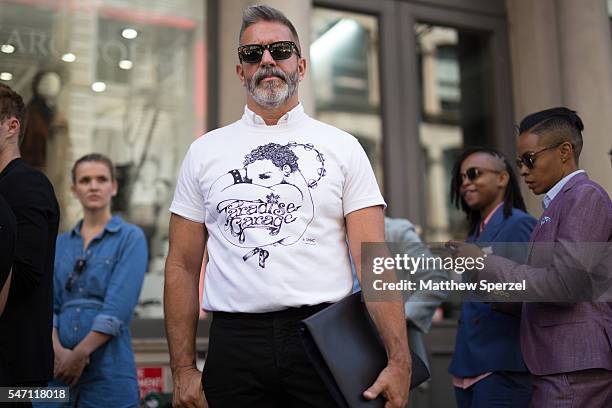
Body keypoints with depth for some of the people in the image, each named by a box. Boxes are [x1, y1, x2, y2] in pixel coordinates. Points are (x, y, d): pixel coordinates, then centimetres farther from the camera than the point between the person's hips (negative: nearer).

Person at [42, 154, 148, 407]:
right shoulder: (61, 243, 12)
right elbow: (48, 304, 6)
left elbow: (118, 308, -12)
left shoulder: (131, 238, -3)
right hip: (60, 368, 4)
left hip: (108, 368, -4)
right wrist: (58, 351, -10)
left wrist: (79, 354, -15)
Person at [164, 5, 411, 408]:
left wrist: (399, 359, -13)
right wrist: (183, 369, 1)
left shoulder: (343, 147, 4)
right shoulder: (204, 152, 9)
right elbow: (183, 267, 7)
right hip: (234, 342, 1)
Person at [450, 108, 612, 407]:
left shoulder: (585, 196, -8)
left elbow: (562, 284, -18)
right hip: (559, 368, 9)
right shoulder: (559, 204, 20)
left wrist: (485, 264, -12)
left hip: (576, 370, -9)